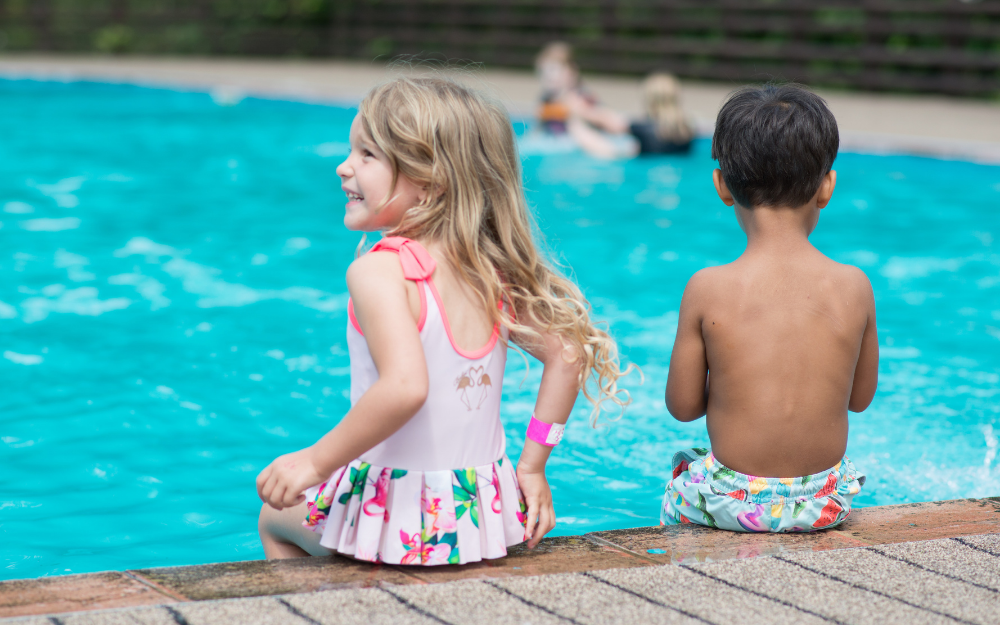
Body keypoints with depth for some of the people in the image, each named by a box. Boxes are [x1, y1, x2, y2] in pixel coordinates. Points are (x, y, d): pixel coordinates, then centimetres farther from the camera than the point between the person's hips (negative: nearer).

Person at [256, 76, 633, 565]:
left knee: (276, 516, 24)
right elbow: (567, 356, 3)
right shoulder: (491, 272, -1)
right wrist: (531, 466, 10)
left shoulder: (378, 271, -21)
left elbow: (405, 386, -34)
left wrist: (315, 461, -23)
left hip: (401, 520, -6)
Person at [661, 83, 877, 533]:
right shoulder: (854, 287, -8)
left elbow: (682, 406, -6)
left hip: (733, 503, -2)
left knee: (680, 474, 31)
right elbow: (860, 397, 4)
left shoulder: (707, 290, -14)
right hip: (825, 504, 2)